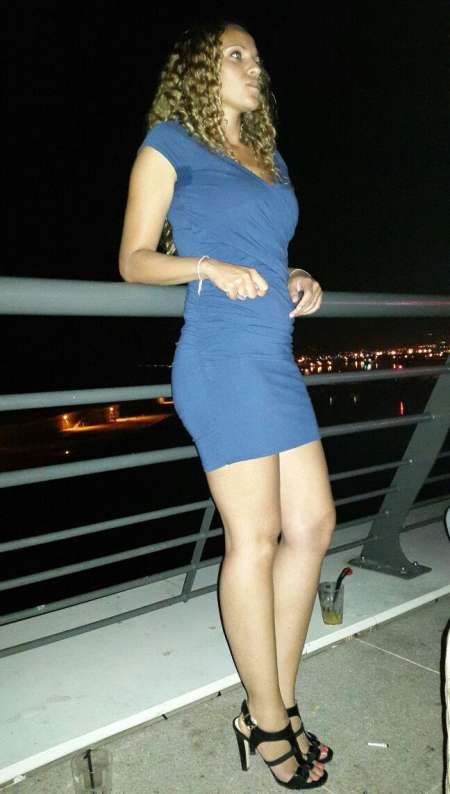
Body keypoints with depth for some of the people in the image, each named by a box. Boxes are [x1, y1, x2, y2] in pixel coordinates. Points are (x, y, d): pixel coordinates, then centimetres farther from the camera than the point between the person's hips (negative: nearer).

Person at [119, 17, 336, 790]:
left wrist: (300, 283, 8)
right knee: (255, 536, -5)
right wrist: (207, 264, -16)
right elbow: (134, 260, 1)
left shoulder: (270, 158, 24)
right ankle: (268, 722, 14)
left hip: (276, 360, 8)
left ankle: (275, 706, 20)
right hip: (223, 358, -8)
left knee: (312, 524, 5)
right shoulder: (169, 142, 5)